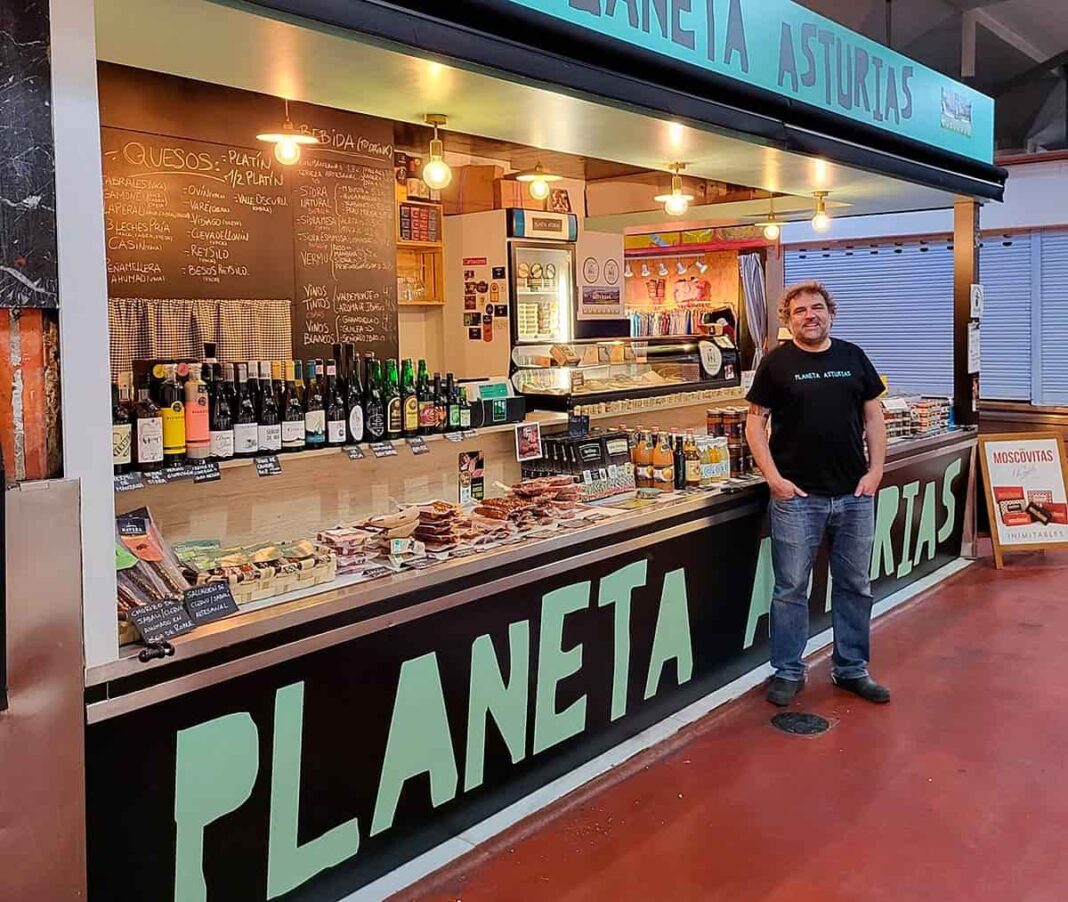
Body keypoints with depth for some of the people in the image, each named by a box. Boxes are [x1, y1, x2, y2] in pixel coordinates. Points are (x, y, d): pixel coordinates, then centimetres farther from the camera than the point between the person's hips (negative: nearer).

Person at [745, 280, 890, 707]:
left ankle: (852, 669, 26)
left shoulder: (853, 357, 9)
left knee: (855, 585, 12)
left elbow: (873, 417, 11)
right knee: (791, 588, 3)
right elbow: (755, 421, -1)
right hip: (796, 496, -3)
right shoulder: (776, 363, -1)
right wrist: (773, 477, -10)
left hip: (854, 495, 3)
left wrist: (876, 470, 0)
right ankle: (788, 672, 17)